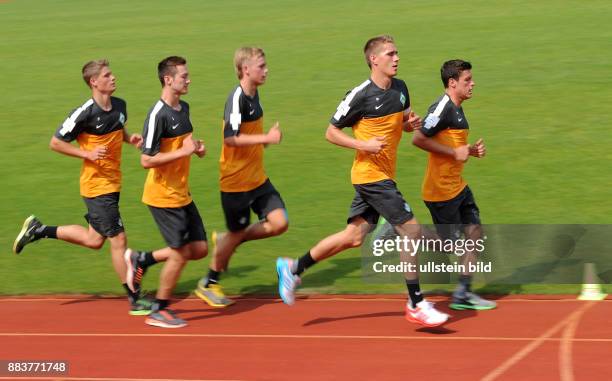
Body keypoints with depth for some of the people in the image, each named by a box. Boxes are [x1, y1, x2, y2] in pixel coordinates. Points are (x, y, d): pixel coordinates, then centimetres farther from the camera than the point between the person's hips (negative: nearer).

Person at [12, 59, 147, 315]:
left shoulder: (120, 106, 4)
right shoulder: (85, 113, -18)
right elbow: (55, 142, -10)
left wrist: (130, 138, 3)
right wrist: (88, 154, -19)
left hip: (113, 183, 8)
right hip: (96, 186, -8)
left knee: (94, 240, 16)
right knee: (118, 239, -4)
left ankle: (39, 230, 30)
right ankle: (134, 301, 5)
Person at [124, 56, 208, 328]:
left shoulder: (183, 108, 8)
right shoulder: (158, 115, -20)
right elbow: (147, 160, -22)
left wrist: (195, 147, 3)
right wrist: (184, 152, -23)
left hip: (182, 194, 9)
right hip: (163, 196, -9)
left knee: (199, 249, 9)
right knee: (180, 253, -3)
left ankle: (141, 259, 23)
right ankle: (159, 311, 13)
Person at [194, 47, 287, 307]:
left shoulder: (253, 94, 8)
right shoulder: (237, 98, -20)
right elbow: (230, 138, -28)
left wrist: (265, 138, 10)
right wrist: (266, 138, -27)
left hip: (257, 178, 8)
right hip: (236, 181, -8)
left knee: (279, 223, -3)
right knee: (237, 233, 4)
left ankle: (225, 242, 17)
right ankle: (208, 284, 24)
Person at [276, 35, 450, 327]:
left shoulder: (400, 88, 8)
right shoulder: (361, 95, -14)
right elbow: (331, 132, -7)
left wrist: (411, 123, 1)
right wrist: (363, 145, -20)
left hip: (383, 176, 8)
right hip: (371, 175, -8)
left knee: (353, 237, 12)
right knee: (411, 230, -10)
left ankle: (294, 268, 24)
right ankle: (416, 305, -3)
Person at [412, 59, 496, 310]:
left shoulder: (456, 109, 14)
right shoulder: (442, 107, -18)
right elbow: (419, 139, -24)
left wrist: (471, 150, 7)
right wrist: (455, 153, -20)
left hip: (457, 186, 10)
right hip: (441, 188, -10)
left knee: (475, 233, 9)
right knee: (448, 243, -4)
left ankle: (462, 294, 15)